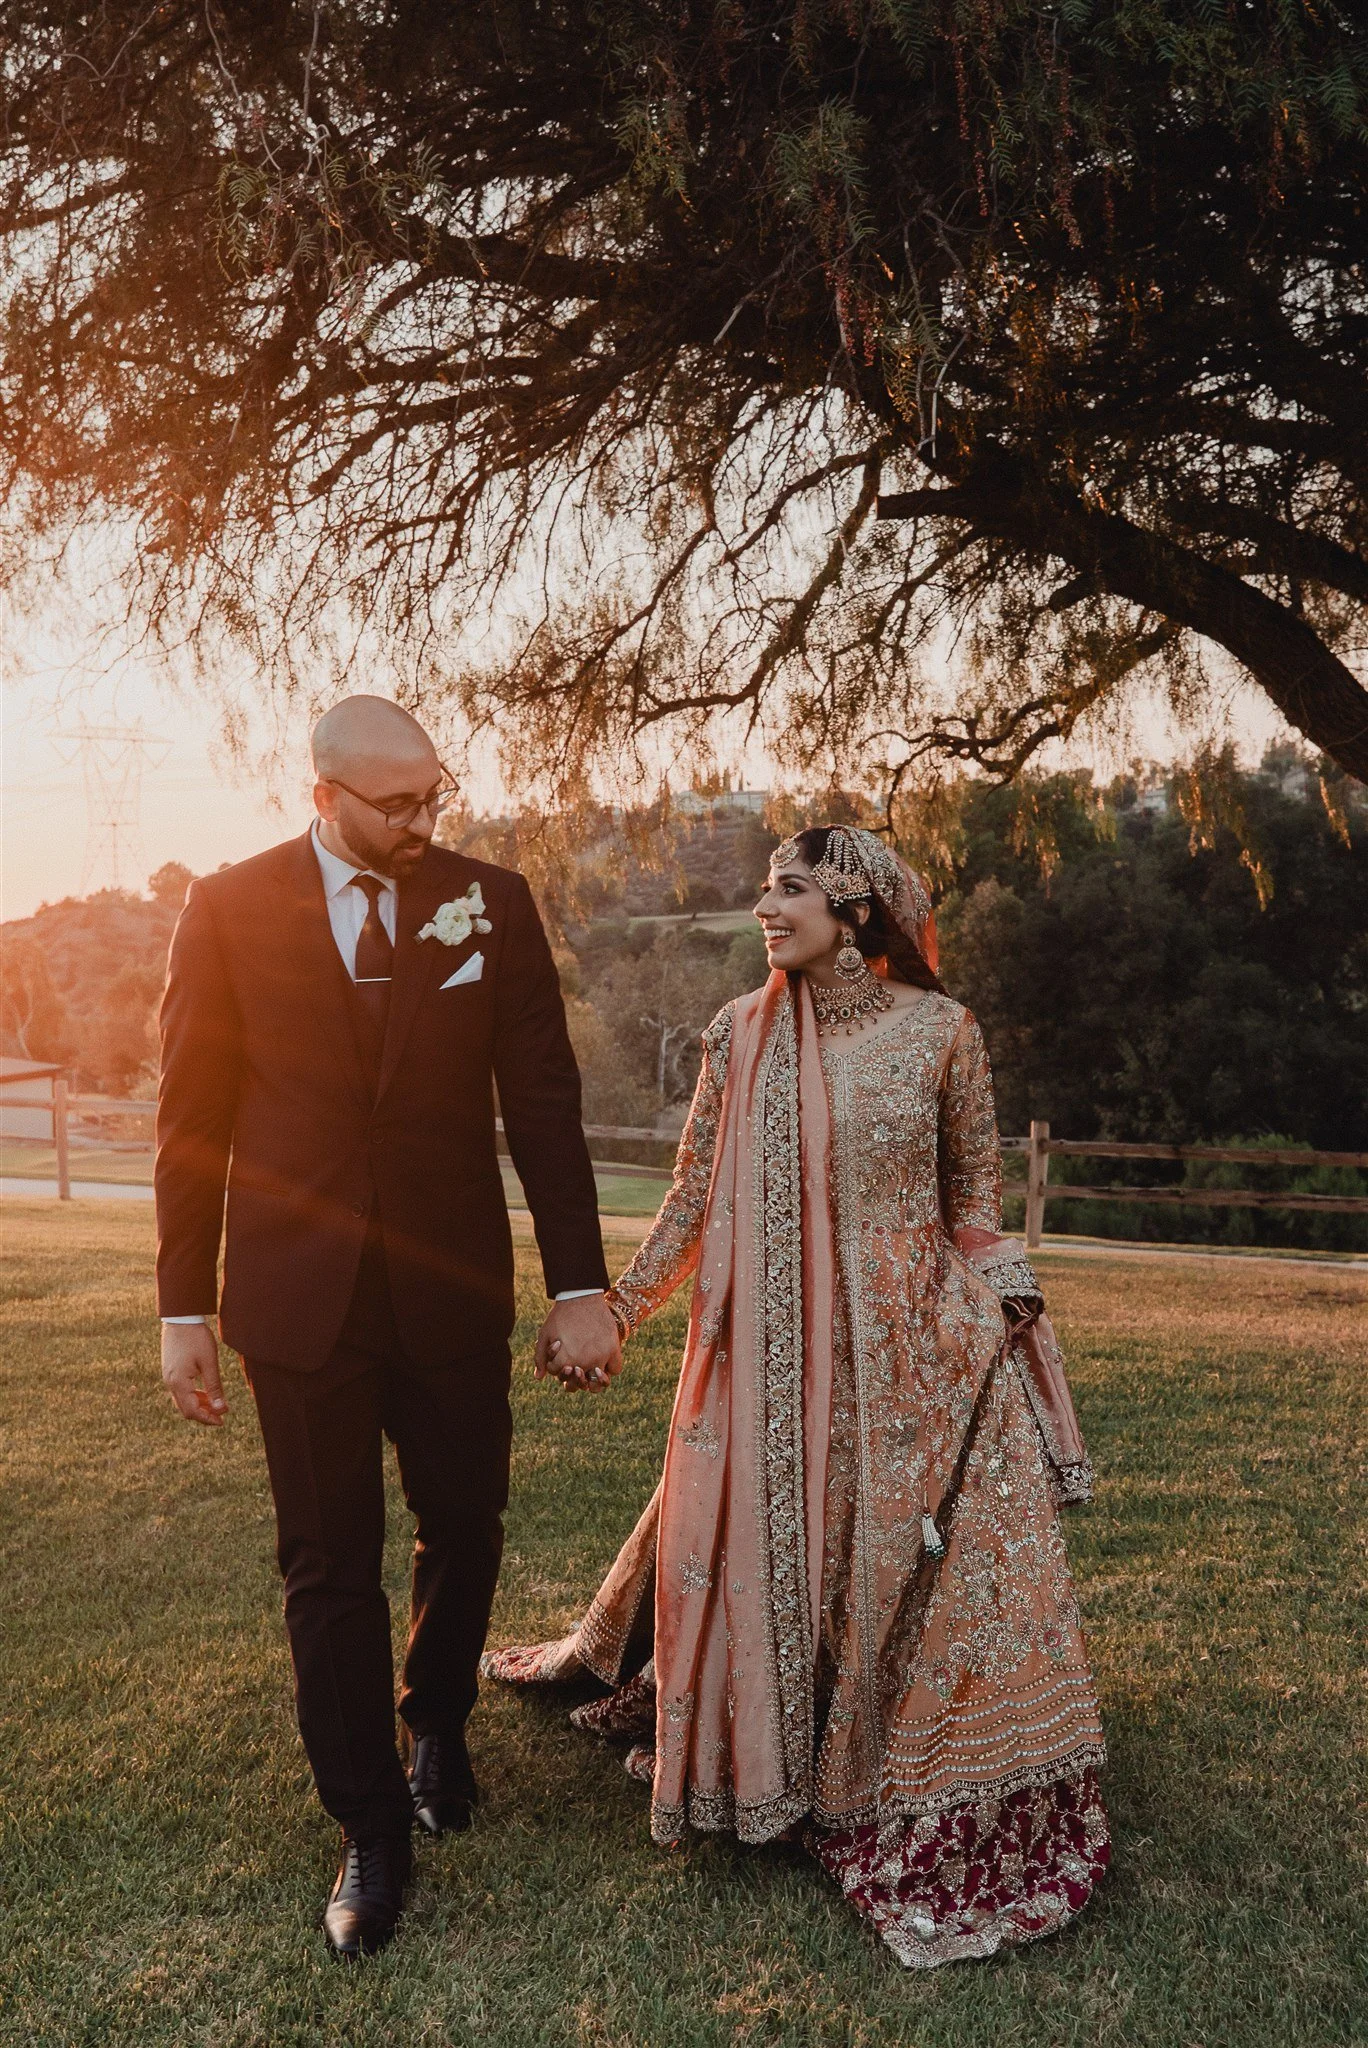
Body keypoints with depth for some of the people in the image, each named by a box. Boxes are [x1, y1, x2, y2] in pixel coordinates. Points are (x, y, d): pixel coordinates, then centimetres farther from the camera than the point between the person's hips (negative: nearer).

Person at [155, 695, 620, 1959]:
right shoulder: (231, 908, -3)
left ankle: (437, 1724, 45)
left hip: (452, 1287, 1)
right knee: (330, 1567, 7)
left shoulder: (490, 903, -2)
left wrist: (581, 1287, -5)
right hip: (299, 1294, -1)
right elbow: (193, 1113, 0)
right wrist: (185, 1305, 0)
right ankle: (371, 1829, 26)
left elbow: (542, 1102, -2)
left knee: (465, 1527, 15)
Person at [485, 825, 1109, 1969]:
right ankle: (762, 1779, 35)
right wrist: (615, 1311, 9)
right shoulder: (742, 1033, 2)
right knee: (753, 1542, 9)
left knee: (918, 1561, 0)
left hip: (907, 1348, -1)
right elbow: (695, 1192, 8)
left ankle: (951, 1819, 22)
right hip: (768, 1349, 2)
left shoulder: (940, 1031, -3)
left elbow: (976, 1197, 7)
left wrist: (1007, 1292, -4)